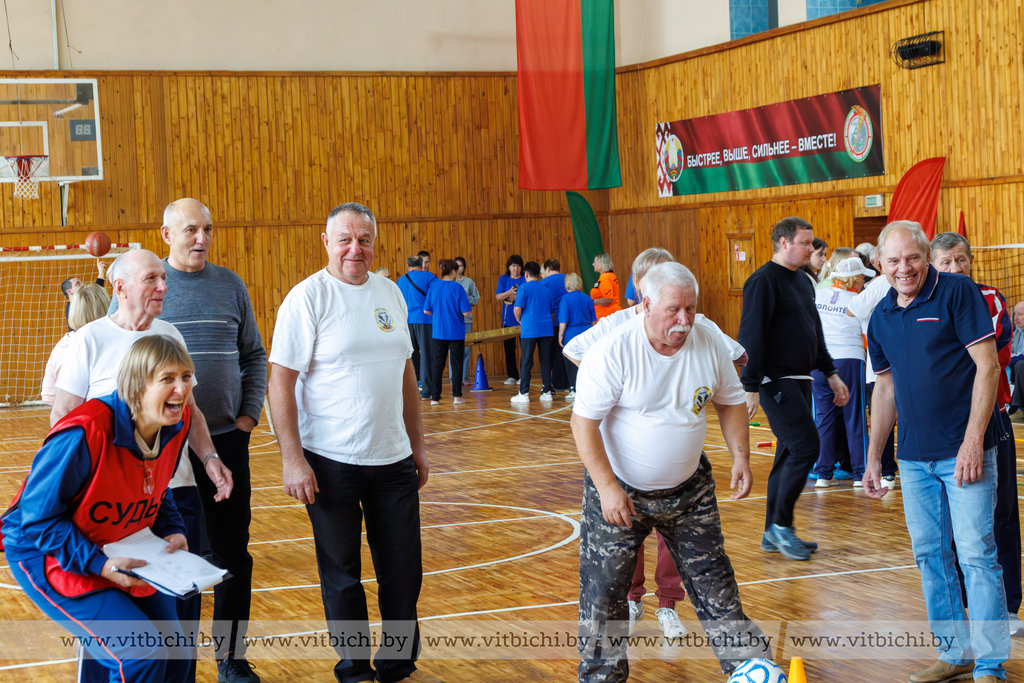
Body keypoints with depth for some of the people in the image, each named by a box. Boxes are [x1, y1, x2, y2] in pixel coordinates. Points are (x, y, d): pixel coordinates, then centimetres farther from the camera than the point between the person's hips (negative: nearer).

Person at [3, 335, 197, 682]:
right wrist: (101, 565, -31)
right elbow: (38, 519, -25)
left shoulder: (176, 426, -10)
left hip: (123, 555, 8)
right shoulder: (85, 433, -32)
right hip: (50, 556, -8)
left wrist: (173, 531, -8)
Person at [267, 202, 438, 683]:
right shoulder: (307, 297, -9)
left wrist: (417, 446, 15)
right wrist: (291, 459, -17)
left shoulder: (390, 294, 8)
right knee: (341, 576, 7)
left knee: (404, 571, 10)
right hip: (331, 462, -5)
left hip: (393, 460, 5)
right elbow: (281, 381, -12)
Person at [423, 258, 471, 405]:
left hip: (438, 331, 2)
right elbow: (466, 312, -13)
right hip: (456, 332, -2)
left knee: (437, 364, 7)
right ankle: (457, 396, 11)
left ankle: (435, 397, 5)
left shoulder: (434, 287, -2)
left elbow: (426, 310, 0)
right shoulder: (457, 288, -11)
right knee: (456, 364, 9)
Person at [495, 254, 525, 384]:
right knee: (509, 348, 5)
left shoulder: (525, 279, 3)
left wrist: (516, 296, -15)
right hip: (507, 319, 3)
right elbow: (498, 297, 1)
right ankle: (512, 376, 12)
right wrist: (509, 292, -16)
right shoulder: (503, 279, 10)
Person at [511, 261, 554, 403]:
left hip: (529, 330, -5)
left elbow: (517, 309, -12)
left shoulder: (524, 288, -5)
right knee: (545, 361, 8)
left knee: (526, 362, -1)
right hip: (546, 329, 5)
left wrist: (520, 322, 6)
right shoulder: (545, 289, 13)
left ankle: (524, 393, -1)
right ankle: (547, 391, 8)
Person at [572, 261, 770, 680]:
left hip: (689, 488, 4)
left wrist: (740, 456, -1)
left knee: (713, 579, 11)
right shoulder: (613, 351, -21)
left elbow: (730, 402, 10)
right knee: (604, 589, 2)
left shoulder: (709, 344, -6)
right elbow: (583, 422, -19)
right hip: (620, 489, -3)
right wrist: (608, 488, -23)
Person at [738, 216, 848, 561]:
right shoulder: (763, 281, -12)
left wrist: (830, 373, 21)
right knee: (805, 446, -14)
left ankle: (773, 534, 16)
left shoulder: (803, 281, 17)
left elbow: (815, 333, 25)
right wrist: (751, 387, -20)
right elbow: (751, 337, -16)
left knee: (791, 453, 9)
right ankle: (781, 524, -3)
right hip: (775, 381, -9)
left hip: (800, 381, 9)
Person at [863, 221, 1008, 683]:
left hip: (964, 452, -6)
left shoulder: (957, 292, -8)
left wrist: (973, 441, -17)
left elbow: (987, 366, -11)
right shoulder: (881, 318, 9)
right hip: (914, 457, 6)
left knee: (976, 554, -5)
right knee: (930, 555, 11)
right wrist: (873, 457, 16)